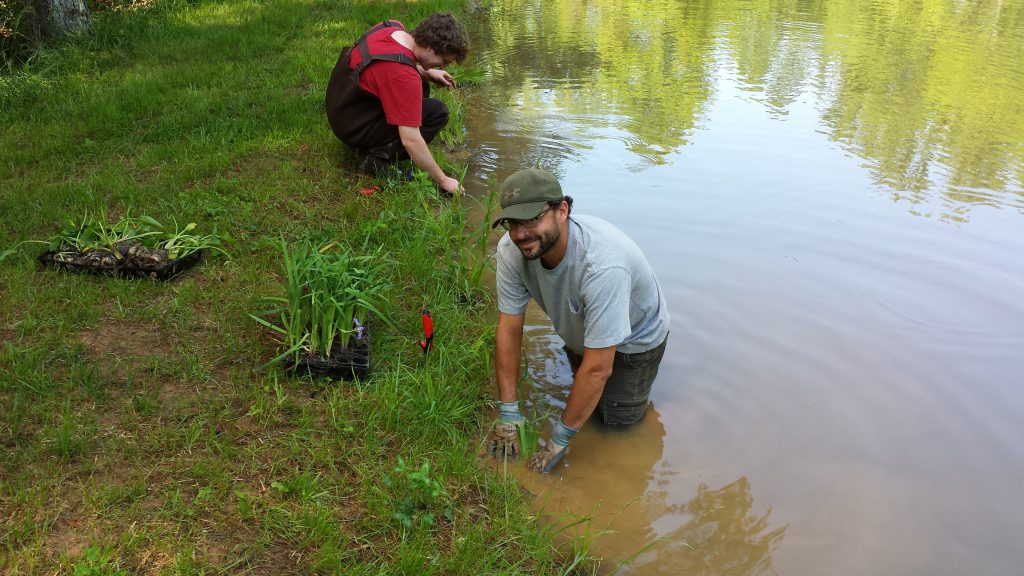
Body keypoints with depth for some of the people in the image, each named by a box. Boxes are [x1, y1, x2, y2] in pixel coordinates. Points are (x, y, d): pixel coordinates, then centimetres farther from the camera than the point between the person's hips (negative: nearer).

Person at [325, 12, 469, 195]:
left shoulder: (393, 27, -8)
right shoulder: (404, 77, -32)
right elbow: (410, 140, -30)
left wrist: (427, 73, 6)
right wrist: (443, 180, -21)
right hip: (355, 129, -9)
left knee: (421, 89, 17)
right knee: (438, 112, -13)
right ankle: (379, 155, -12)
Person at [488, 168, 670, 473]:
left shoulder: (603, 265, -47)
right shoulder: (511, 250, -30)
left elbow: (598, 368, -40)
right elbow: (509, 328, -21)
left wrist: (560, 437, -32)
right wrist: (508, 411, -21)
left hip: (635, 336, -5)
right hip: (579, 331, 5)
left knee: (618, 418, 0)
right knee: (586, 396, 22)